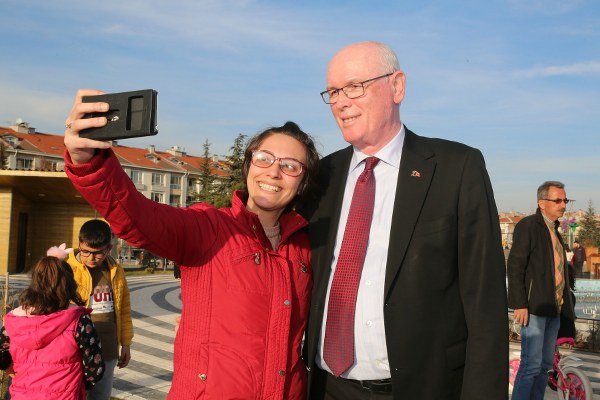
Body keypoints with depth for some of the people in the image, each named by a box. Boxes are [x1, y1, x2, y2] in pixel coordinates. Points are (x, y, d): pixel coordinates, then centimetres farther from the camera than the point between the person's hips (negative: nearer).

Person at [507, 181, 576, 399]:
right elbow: (515, 267, -13)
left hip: (553, 308, 8)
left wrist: (564, 303, 12)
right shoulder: (528, 225, -7)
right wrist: (520, 305, -18)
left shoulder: (554, 230, 17)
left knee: (545, 364, 11)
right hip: (534, 307, -8)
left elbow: (558, 269, 17)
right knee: (531, 364, -9)